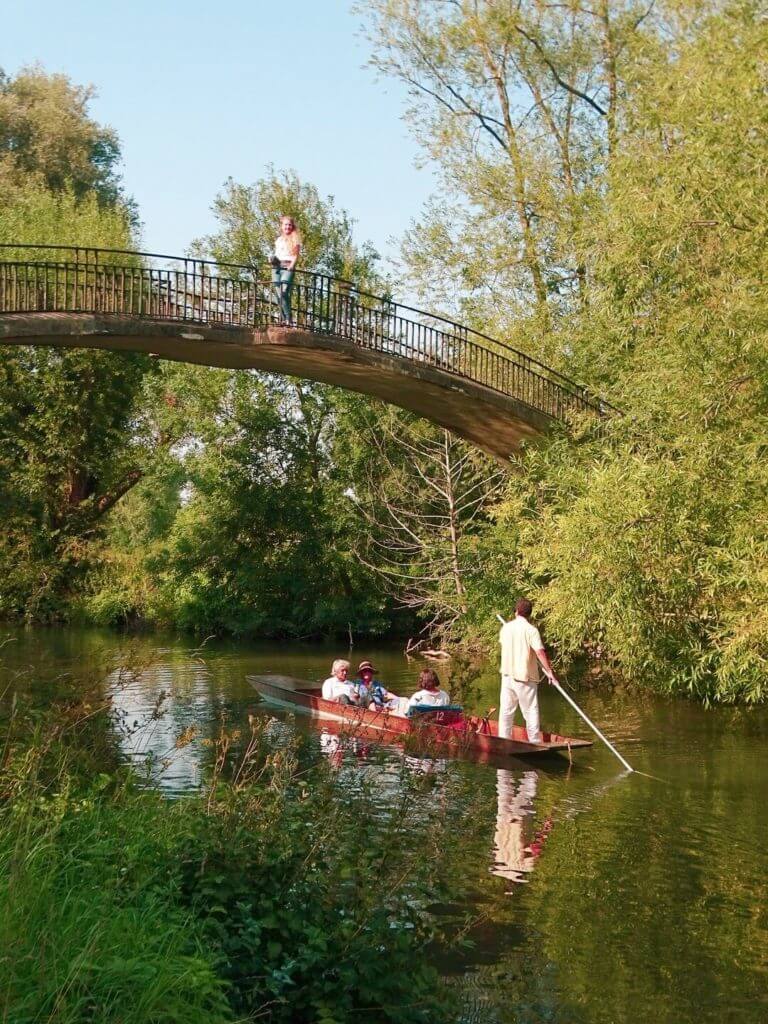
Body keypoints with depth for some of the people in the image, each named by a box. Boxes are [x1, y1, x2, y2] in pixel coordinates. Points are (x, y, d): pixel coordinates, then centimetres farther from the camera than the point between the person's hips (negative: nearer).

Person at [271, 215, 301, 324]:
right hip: (276, 267, 5)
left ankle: (288, 319, -21)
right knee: (278, 294, -2)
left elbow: (296, 255, 1)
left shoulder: (295, 239, 7)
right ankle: (283, 318, 0)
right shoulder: (278, 239, 21)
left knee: (284, 293, -21)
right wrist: (273, 259, 3)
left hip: (287, 267, -5)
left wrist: (292, 265, -15)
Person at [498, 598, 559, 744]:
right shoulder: (531, 630, -12)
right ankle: (535, 742, 5)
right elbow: (540, 652, -20)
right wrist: (549, 671, -17)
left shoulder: (505, 628, 4)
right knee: (531, 711, 3)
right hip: (525, 677, -4)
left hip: (507, 675, 4)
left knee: (506, 710, 9)